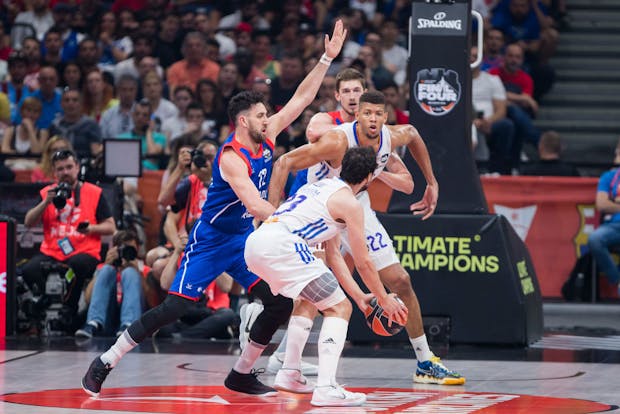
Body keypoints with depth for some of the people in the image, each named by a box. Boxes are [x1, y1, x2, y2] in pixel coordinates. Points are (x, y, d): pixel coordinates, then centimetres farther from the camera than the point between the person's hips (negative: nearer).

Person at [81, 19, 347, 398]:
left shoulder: (266, 138, 0)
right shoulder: (231, 157, -22)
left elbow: (301, 98, 4)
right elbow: (255, 205, -32)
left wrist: (328, 58, -1)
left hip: (244, 239, 8)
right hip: (211, 239, -8)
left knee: (281, 303, -4)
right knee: (174, 308, -11)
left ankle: (242, 374, 8)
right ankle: (105, 363, -2)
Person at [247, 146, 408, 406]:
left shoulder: (326, 187, 28)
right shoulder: (350, 204, 1)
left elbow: (333, 256, 31)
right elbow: (363, 263, 5)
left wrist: (359, 296, 31)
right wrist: (384, 299, 18)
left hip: (254, 243, 9)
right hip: (280, 245, -9)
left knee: (310, 300, 30)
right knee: (339, 308, -3)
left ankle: (289, 374, 25)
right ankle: (326, 388, -17)